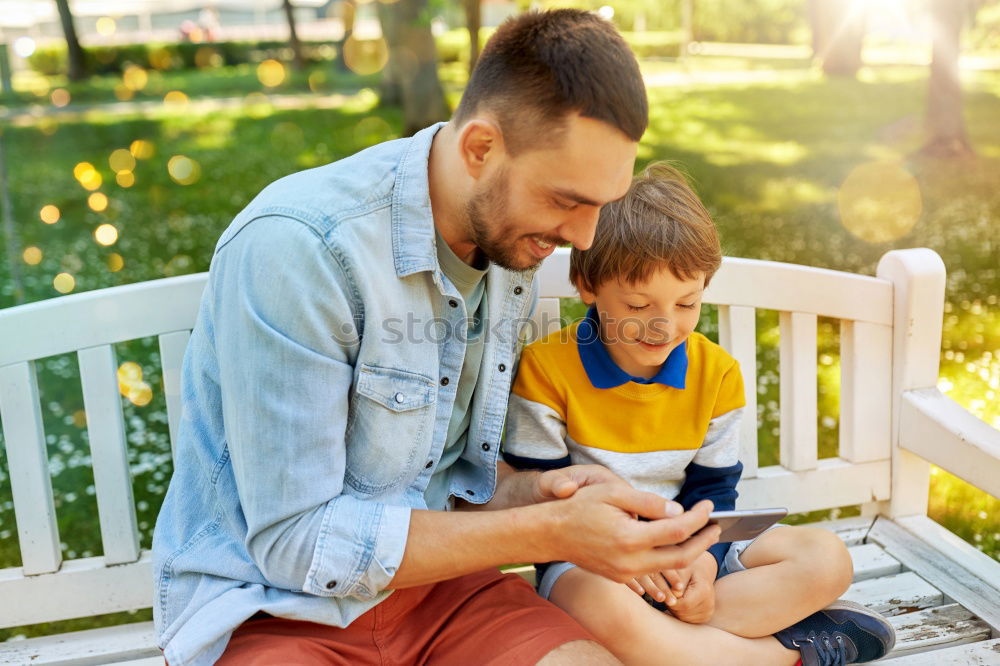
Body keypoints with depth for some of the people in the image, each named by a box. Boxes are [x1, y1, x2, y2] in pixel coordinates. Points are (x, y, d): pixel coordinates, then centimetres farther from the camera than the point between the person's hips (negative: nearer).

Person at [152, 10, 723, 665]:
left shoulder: (513, 246, 0)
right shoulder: (291, 245, -24)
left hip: (426, 578, 5)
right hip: (268, 604, -5)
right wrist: (549, 532, -26)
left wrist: (540, 491, -11)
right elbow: (297, 541, -22)